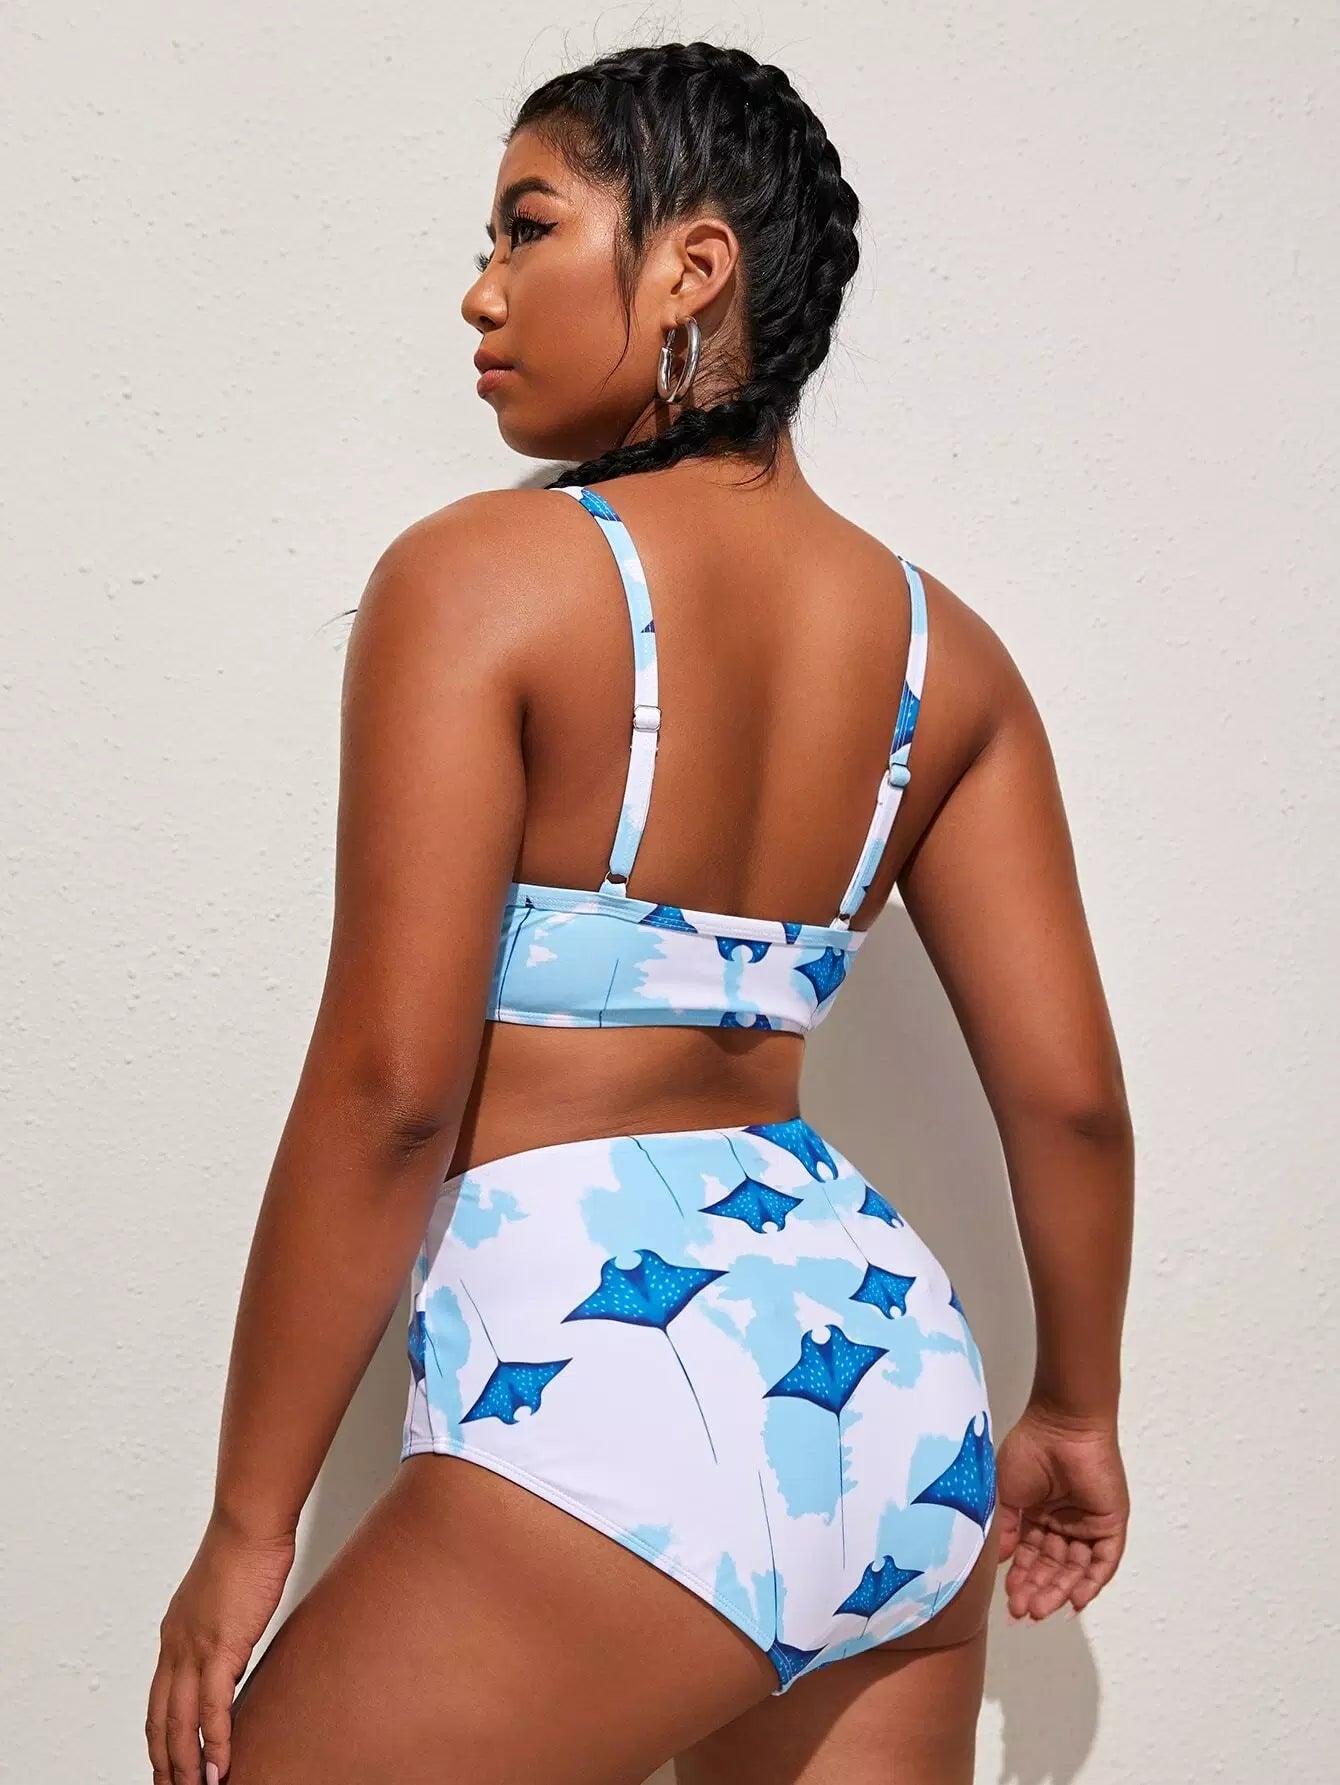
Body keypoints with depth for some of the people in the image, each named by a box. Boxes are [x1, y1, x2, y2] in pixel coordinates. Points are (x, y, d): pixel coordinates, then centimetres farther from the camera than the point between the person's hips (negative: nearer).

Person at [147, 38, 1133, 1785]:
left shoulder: (482, 577, -10)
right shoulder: (943, 646, 7)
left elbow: (387, 1093, -15)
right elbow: (1070, 1092, 7)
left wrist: (248, 1527, -6)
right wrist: (1073, 1411, 22)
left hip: (613, 1409, -6)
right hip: (901, 1386, 7)